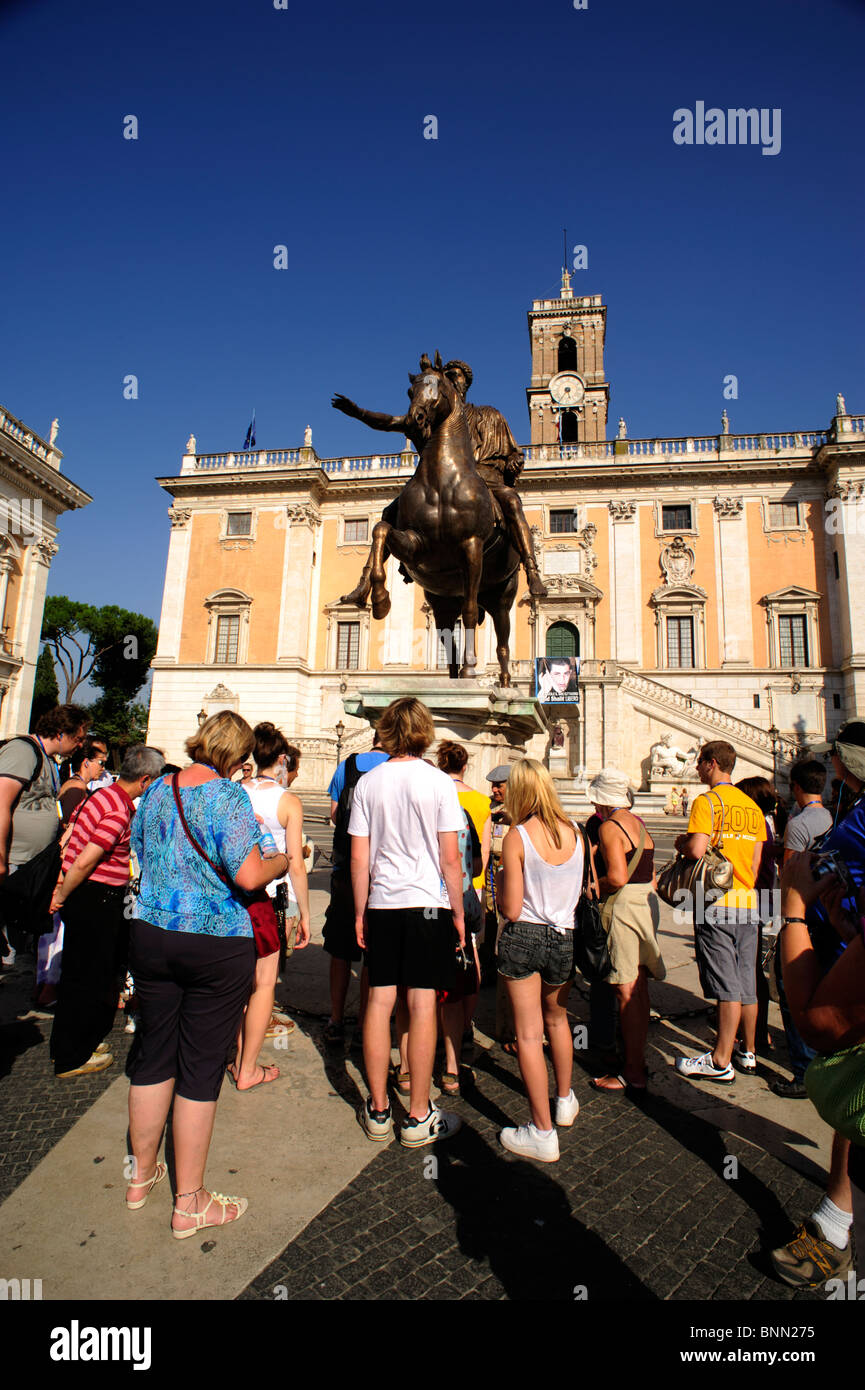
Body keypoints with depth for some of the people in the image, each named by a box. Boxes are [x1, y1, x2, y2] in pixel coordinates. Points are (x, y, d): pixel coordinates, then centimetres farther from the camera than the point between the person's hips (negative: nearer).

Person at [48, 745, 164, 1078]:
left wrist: (62, 881, 13)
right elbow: (84, 862, -25)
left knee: (77, 974, 22)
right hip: (95, 899, -10)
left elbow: (69, 834, 13)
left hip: (81, 896, 10)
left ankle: (66, 1045, 38)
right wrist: (62, 895, -11)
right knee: (88, 979, 5)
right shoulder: (120, 811, -24)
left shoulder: (102, 794, 7)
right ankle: (72, 1058, 20)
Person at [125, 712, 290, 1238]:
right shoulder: (229, 796, -16)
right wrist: (282, 860, -4)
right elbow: (249, 876, -22)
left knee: (153, 1054, 20)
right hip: (216, 944, -6)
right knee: (201, 1067, 6)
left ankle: (142, 1175, 39)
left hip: (150, 933, 6)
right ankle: (190, 1203, 21)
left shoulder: (156, 791, 5)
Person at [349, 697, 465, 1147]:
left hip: (381, 905, 3)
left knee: (379, 1001, 11)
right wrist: (458, 912, 3)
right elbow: (450, 859, -8)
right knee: (422, 1005, 4)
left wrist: (360, 912, 11)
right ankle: (418, 1117, 15)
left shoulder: (368, 783, 0)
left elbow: (359, 858, 1)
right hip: (429, 904, -3)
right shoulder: (439, 782, -7)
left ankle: (378, 1110, 23)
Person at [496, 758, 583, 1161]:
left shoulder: (517, 836, -14)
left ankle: (543, 1132, 14)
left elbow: (511, 910, -13)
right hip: (565, 939, 5)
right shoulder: (574, 833, -2)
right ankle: (565, 1101, 43)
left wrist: (501, 881, 4)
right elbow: (583, 891, 9)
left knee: (529, 1033, 6)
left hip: (523, 936, -5)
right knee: (557, 1020, 27)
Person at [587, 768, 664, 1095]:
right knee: (639, 990, 15)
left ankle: (633, 1075, 6)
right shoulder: (639, 824, 13)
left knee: (627, 993, -2)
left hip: (623, 906, -9)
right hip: (647, 904, 9)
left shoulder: (609, 826, -13)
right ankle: (638, 1062, 26)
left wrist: (592, 886, -6)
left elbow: (618, 877, -22)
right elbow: (652, 875, 14)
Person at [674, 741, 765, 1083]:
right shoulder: (753, 807, 12)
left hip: (717, 903, -7)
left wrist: (680, 843, -1)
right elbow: (756, 861, 14)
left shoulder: (707, 801, -11)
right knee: (747, 982, 15)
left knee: (727, 985, -3)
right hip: (748, 902, 7)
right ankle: (748, 1052, 26)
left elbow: (696, 850, -22)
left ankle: (721, 1062, 5)